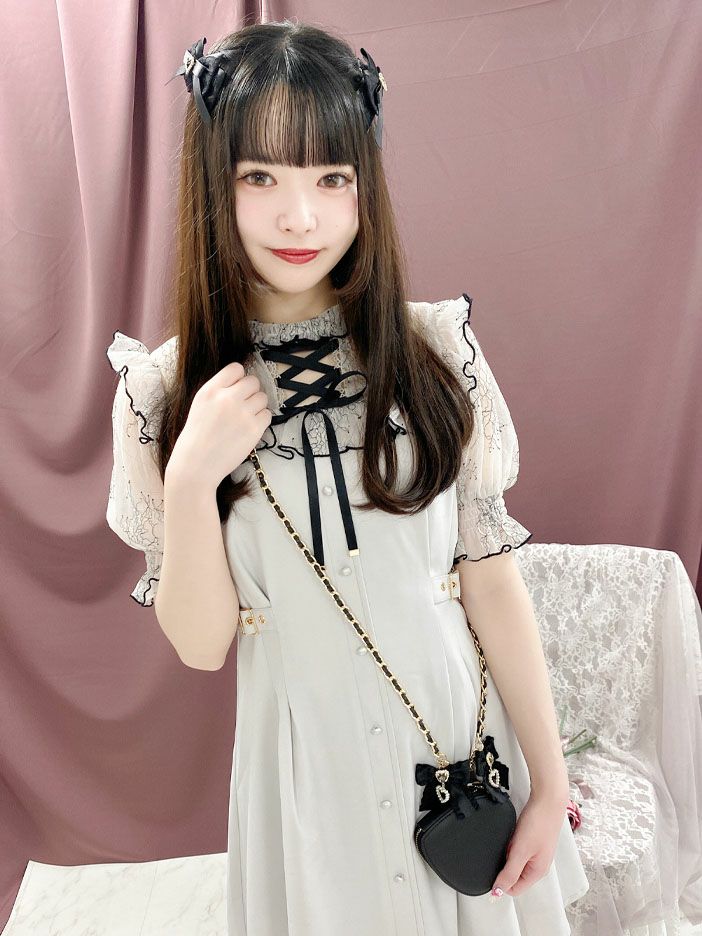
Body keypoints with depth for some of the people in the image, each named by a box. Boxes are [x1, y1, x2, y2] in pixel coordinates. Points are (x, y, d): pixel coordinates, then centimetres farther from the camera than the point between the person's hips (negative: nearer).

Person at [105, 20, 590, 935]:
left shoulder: (435, 350, -11)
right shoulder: (164, 390, -11)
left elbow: (492, 578, -7)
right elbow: (200, 643, -9)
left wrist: (551, 783, -3)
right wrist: (191, 476, -25)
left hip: (462, 734, 1)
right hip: (307, 759, 0)